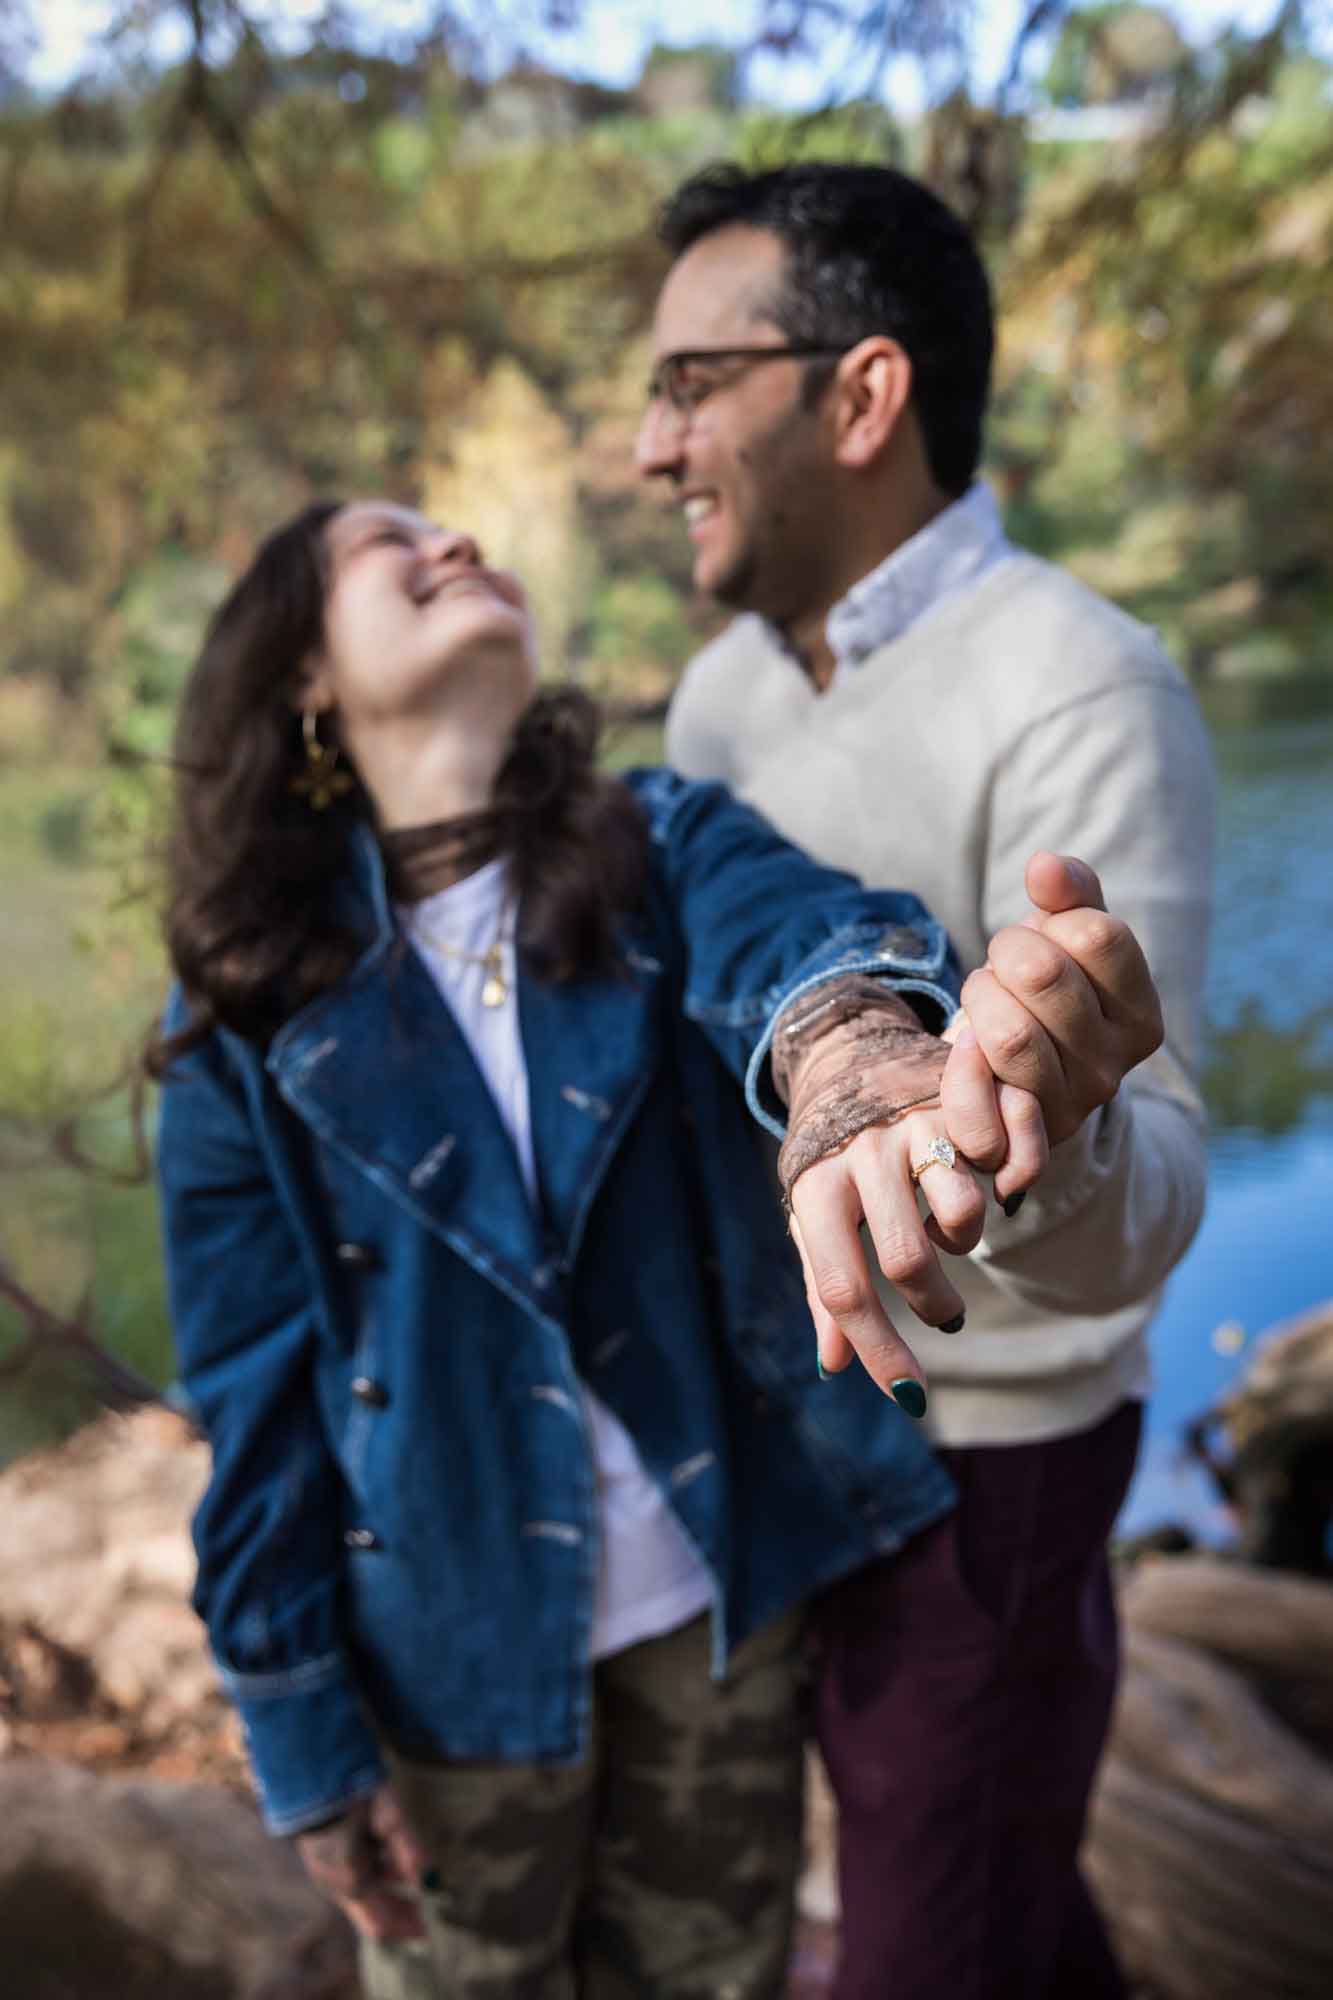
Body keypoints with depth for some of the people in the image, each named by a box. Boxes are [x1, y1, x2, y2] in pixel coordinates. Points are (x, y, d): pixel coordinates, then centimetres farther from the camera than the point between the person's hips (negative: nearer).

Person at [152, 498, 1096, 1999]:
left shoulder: (660, 849, -8)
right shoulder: (251, 1005, -10)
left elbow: (785, 918, -32)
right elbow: (255, 1386, -7)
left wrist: (852, 1045, -57)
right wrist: (303, 1740, -4)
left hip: (719, 1588, 1)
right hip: (454, 1637, -1)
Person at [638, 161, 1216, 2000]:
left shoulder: (1083, 701, -25)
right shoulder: (725, 685, -2)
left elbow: (1137, 1216, -35)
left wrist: (1052, 1129, -56)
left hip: (986, 1453, -7)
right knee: (977, 1848, 27)